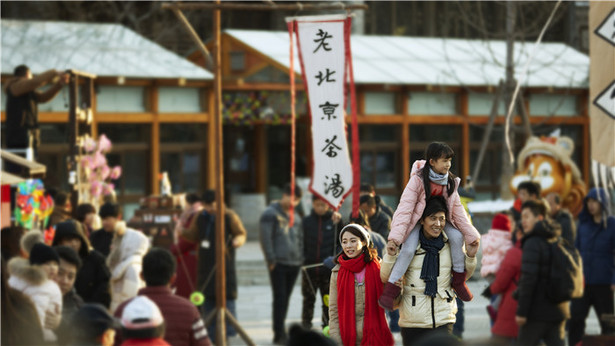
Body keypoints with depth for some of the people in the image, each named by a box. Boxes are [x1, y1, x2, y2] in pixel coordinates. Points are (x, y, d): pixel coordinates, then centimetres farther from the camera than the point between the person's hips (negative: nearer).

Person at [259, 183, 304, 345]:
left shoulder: (295, 215, 17)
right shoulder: (271, 213, -5)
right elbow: (265, 238, -10)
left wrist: (300, 258, 13)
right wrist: (271, 260, -14)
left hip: (294, 264, 6)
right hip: (279, 264, -6)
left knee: (285, 299, 9)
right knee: (279, 298, -8)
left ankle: (280, 332, 15)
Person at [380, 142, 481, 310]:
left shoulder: (450, 181, -7)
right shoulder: (418, 180, -23)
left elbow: (458, 210, 0)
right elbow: (405, 208, -27)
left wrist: (471, 235, -2)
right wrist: (394, 237, -35)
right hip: (416, 220, -4)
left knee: (456, 237, -19)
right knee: (408, 250, -26)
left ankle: (459, 281, -2)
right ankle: (390, 290, -16)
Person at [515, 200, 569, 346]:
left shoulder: (533, 243, -12)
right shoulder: (556, 242, 14)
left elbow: (528, 279, -19)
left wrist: (521, 311, -18)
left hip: (537, 312, -7)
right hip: (559, 310, 7)